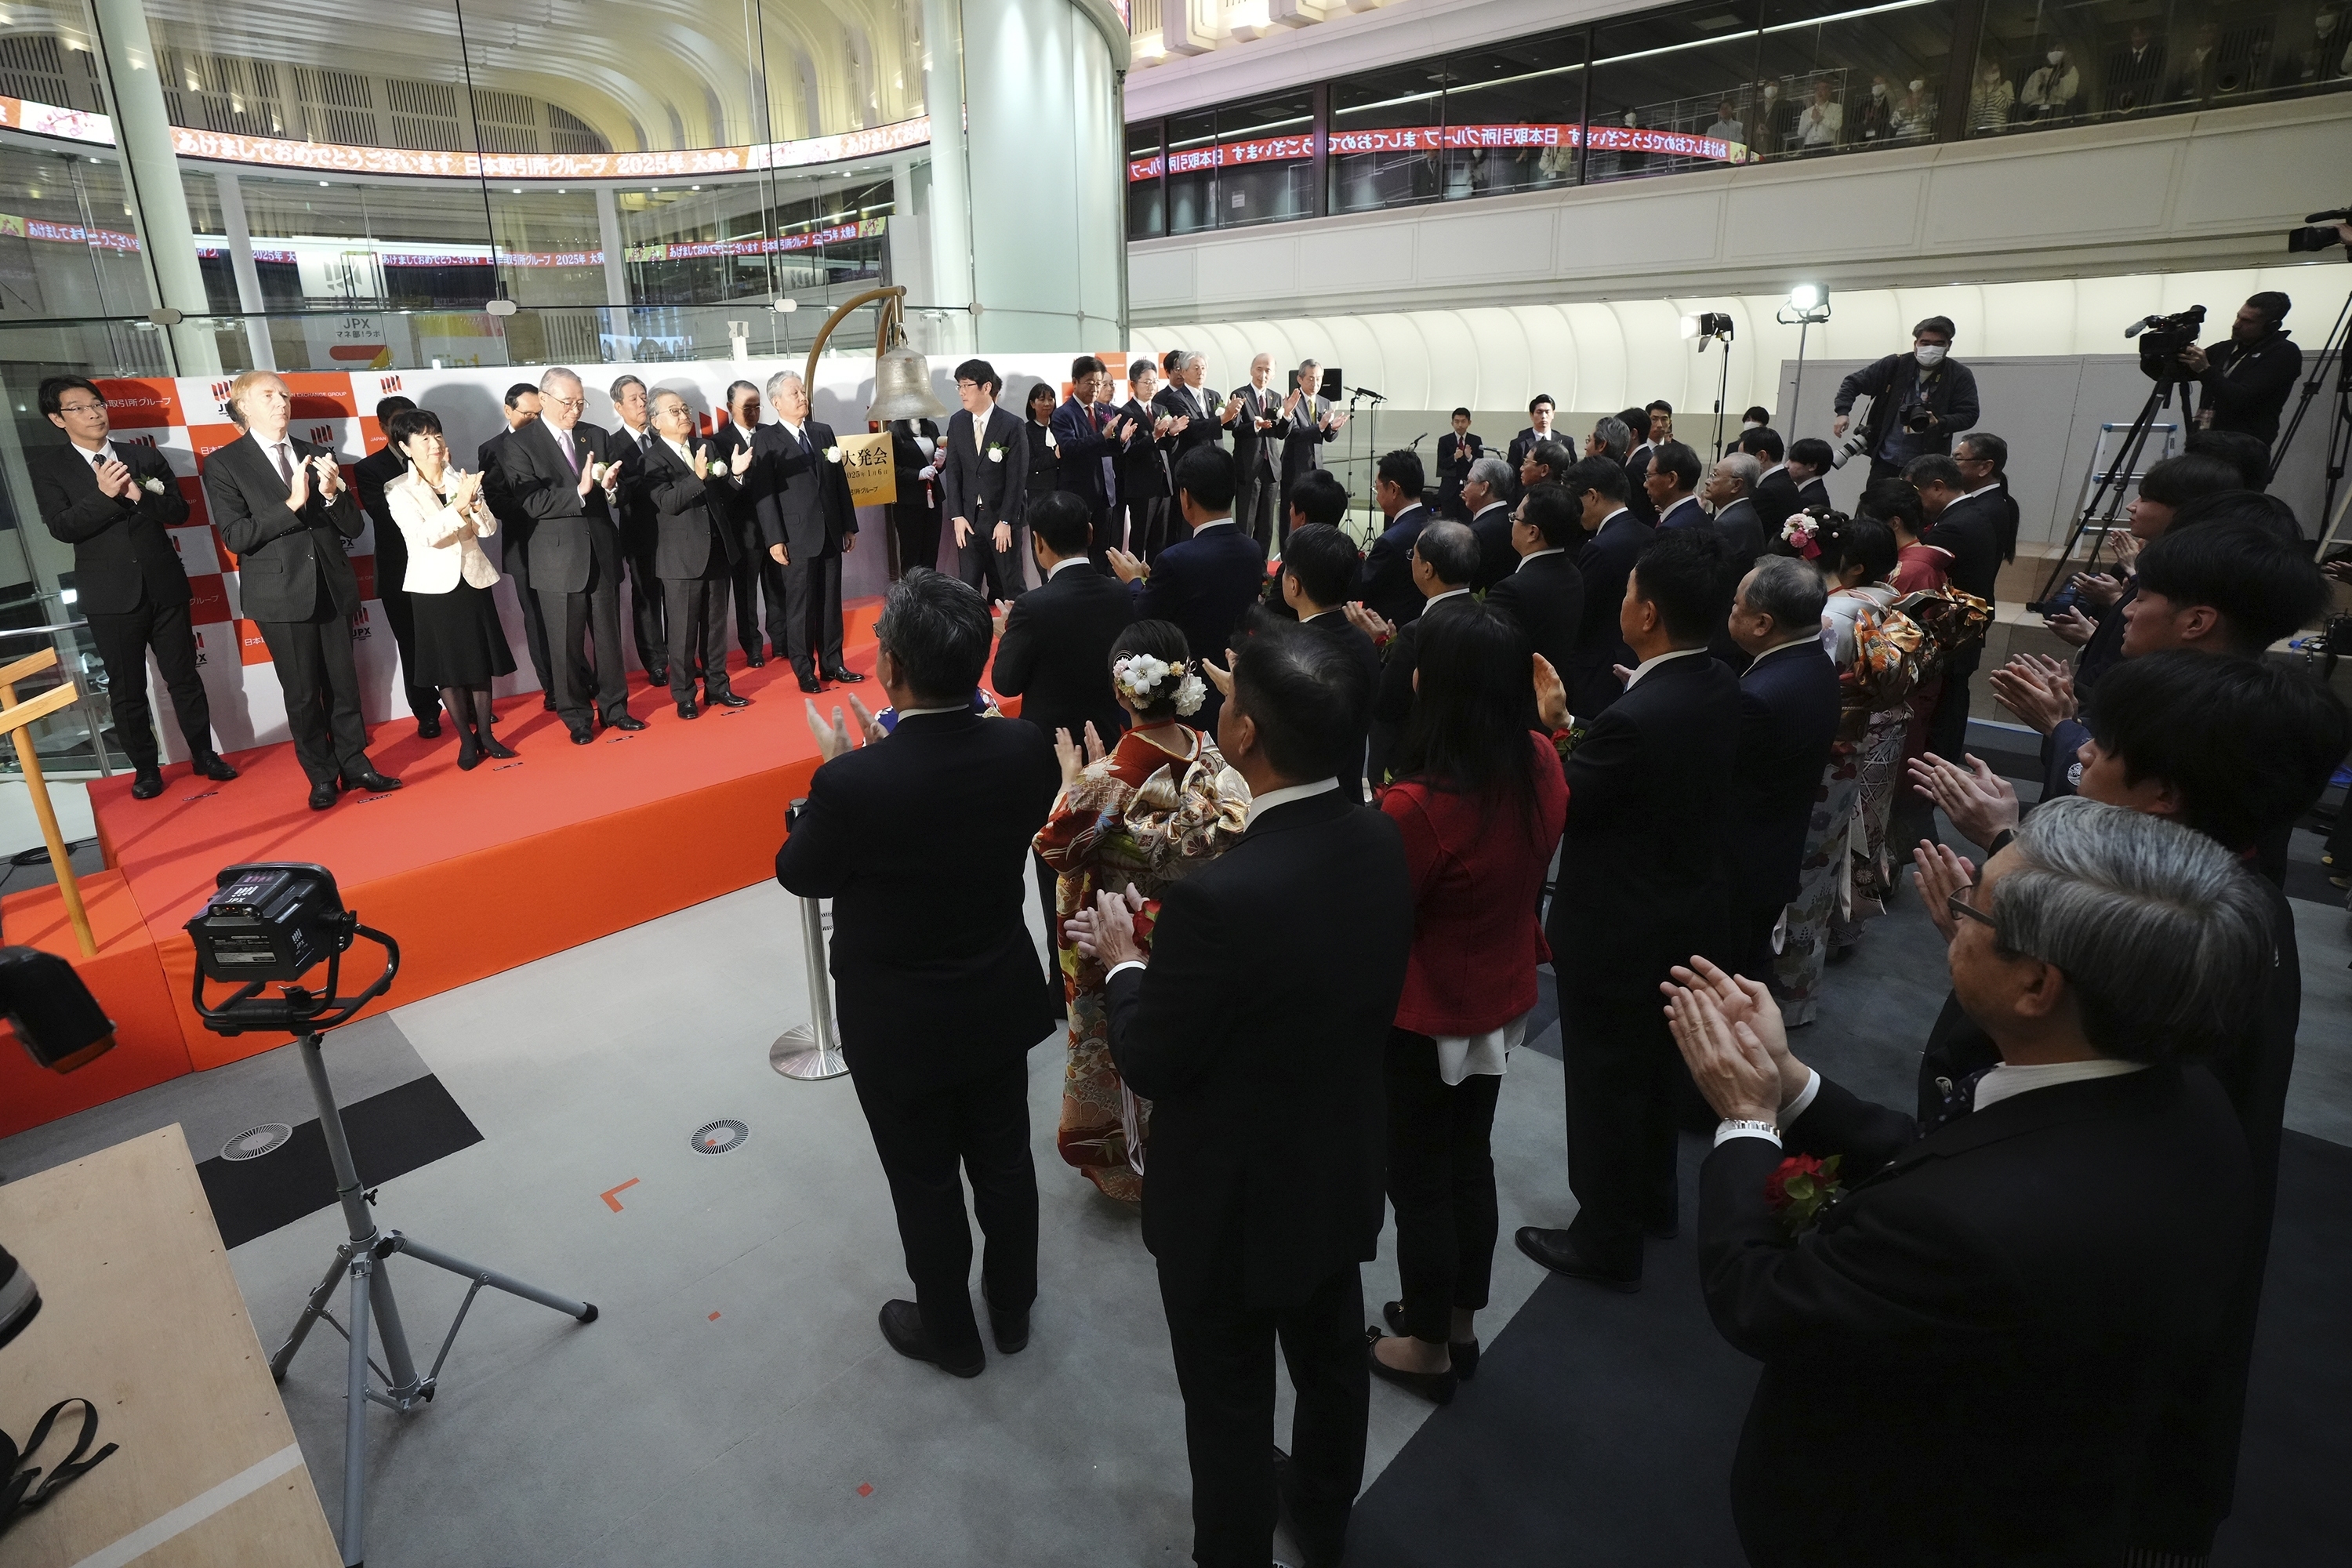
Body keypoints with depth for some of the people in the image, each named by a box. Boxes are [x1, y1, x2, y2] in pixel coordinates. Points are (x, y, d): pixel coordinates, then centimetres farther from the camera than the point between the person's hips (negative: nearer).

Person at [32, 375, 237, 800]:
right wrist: (103, 494, -25)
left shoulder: (146, 456, 6)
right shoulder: (45, 465, -1)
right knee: (127, 690, 7)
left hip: (165, 586, 2)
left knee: (184, 677, 10)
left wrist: (139, 494, -17)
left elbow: (179, 511, 1)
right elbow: (61, 528, -11)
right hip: (111, 597, -1)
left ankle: (204, 755, 22)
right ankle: (146, 769, 18)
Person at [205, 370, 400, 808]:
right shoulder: (223, 463, -2)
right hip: (282, 595, -3)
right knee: (302, 693, 5)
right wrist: (292, 504, -22)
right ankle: (322, 775, 17)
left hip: (333, 588, 3)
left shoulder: (316, 456, 9)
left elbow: (354, 528, 5)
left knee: (343, 684, 10)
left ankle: (354, 764, 22)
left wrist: (332, 493, -14)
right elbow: (236, 536, -12)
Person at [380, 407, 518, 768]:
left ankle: (486, 733, 21)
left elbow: (489, 529, -4)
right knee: (448, 670, 5)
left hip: (474, 582, 3)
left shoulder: (462, 480, 3)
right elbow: (424, 536, -19)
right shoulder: (398, 491, -6)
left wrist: (473, 503, -22)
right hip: (435, 588, -2)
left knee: (482, 663, 9)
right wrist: (459, 506, -30)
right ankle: (467, 740, 17)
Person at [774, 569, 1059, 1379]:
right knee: (1004, 1161, 24)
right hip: (1002, 1003, 4)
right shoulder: (1026, 750, -18)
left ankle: (950, 1335, 42)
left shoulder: (854, 781, -31)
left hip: (901, 1026, -4)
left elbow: (799, 873, -11)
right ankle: (1012, 1307, 47)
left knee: (926, 1185, 19)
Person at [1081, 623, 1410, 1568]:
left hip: (1234, 1200, -7)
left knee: (1230, 1403, 20)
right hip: (1343, 1172, 7)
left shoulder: (1220, 896, -37)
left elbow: (1150, 1066, -22)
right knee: (1331, 1359, 30)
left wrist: (1123, 963, -5)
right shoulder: (1380, 843, -13)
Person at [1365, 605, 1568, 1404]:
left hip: (1423, 1019, -7)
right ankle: (1460, 1324, 45)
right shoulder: (1540, 764, -11)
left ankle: (1429, 1347, 36)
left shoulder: (1418, 804, -33)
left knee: (1419, 1180, 15)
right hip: (1500, 1001, 7)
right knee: (1470, 1162, 24)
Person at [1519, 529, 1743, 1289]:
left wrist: (1545, 726, -7)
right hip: (1691, 916, 9)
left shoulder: (1636, 718, -32)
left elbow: (1557, 805, -20)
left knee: (1605, 1084, 11)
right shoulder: (1723, 688, -5)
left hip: (1618, 933, -9)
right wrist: (1577, 727, -4)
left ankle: (1606, 1240, 29)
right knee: (1655, 1068, 27)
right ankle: (1653, 1198, 48)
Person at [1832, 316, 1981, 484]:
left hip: (1928, 465, -1)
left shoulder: (1961, 376, -1)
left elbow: (1968, 415, -4)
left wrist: (1938, 423, -24)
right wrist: (1843, 412, -9)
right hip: (1885, 460, 2)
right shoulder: (1894, 365, 1)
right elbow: (1853, 382, 8)